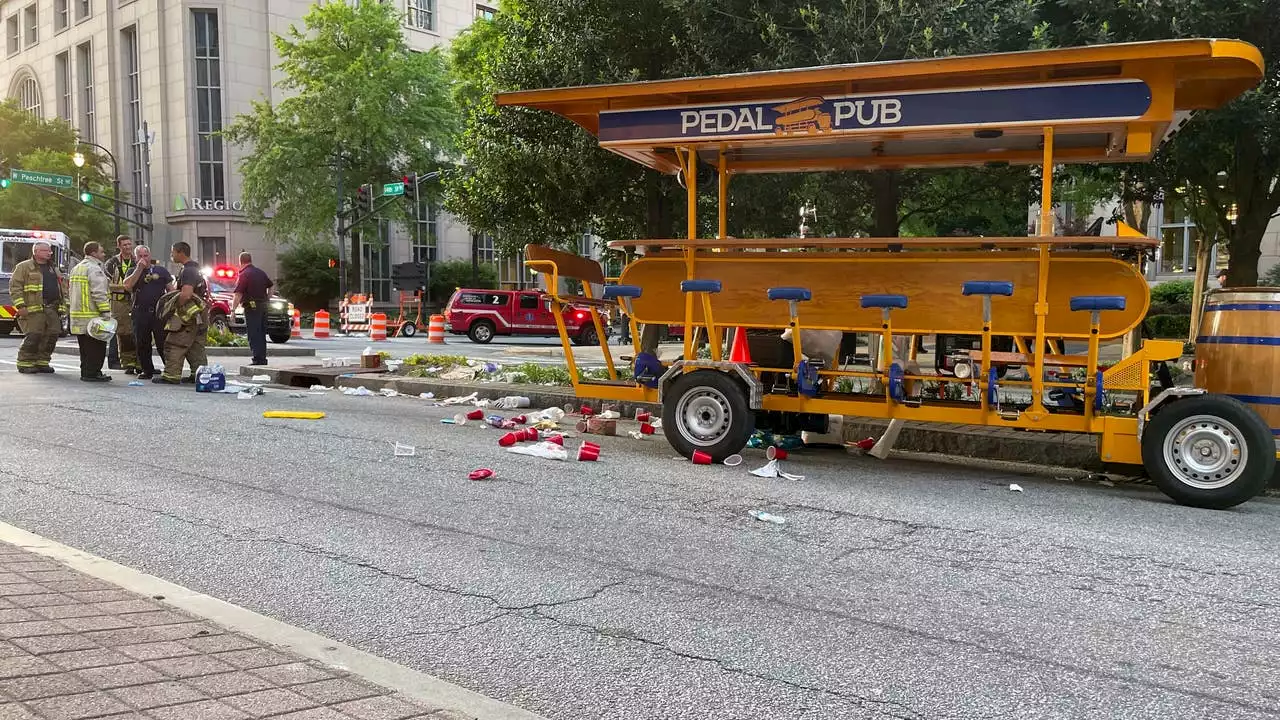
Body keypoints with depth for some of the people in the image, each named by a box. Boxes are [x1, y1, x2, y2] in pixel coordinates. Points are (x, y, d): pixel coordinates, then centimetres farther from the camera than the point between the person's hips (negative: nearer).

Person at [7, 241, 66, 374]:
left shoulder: (54, 269, 21)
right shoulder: (24, 267, 1)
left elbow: (61, 290, 23)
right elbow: (15, 286, -5)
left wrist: (62, 306, 14)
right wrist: (20, 306, -14)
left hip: (53, 309, 6)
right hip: (34, 310, -6)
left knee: (52, 336, 3)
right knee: (33, 337, -11)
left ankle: (42, 362, 13)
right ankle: (24, 363, 0)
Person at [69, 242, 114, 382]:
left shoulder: (76, 268, 19)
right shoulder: (94, 269, -13)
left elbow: (73, 292, 24)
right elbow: (99, 293, -21)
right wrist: (106, 312, -21)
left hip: (78, 316, 10)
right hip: (93, 315, -10)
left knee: (85, 348, 15)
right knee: (97, 346, -5)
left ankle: (85, 372, 19)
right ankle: (92, 373, -5)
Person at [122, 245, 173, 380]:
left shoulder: (161, 270, 11)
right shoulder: (133, 272, 12)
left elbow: (170, 290, 10)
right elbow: (127, 286, -8)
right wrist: (139, 269, -8)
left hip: (159, 312, -2)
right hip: (140, 313, 2)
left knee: (163, 343, -7)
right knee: (141, 344, 6)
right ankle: (147, 370, 17)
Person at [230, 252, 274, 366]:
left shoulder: (244, 274, -12)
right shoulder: (261, 272, 11)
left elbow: (238, 294, -18)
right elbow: (270, 287, 22)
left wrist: (233, 309, -17)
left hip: (251, 307, -7)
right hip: (263, 306, 7)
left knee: (253, 335, -6)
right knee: (261, 334, 13)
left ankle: (258, 359, -11)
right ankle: (263, 359, 16)